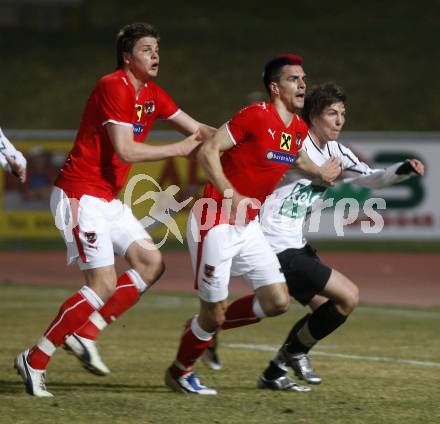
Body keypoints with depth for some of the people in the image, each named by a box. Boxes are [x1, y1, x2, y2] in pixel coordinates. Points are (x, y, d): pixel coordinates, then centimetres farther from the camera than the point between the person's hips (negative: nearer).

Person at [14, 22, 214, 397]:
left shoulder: (152, 95, 12)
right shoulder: (114, 87, -16)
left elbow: (197, 130, 18)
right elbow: (125, 150, -22)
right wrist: (179, 149, -15)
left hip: (108, 199, 10)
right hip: (80, 195, -10)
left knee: (151, 263, 4)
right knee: (103, 285, -14)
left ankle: (85, 334, 6)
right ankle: (35, 361, -7)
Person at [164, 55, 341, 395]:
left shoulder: (299, 130, 8)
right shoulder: (256, 116, -17)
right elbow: (208, 151, -19)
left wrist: (321, 173, 17)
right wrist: (230, 195, -25)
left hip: (248, 226, 8)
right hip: (215, 222, -8)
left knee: (278, 301, 0)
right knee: (215, 311, -3)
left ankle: (205, 328, 21)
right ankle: (179, 372, 22)